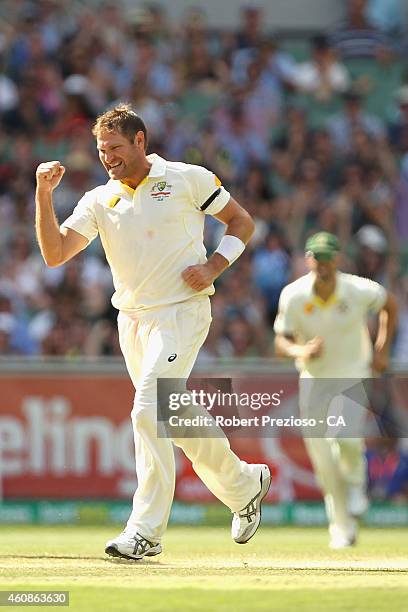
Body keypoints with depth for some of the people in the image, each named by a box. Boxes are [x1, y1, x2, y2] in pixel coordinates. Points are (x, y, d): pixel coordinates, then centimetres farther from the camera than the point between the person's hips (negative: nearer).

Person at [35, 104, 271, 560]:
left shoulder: (188, 179, -2)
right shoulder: (99, 201, 7)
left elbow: (241, 222, 6)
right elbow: (55, 254, -4)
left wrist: (212, 267, -9)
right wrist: (44, 195, -14)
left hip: (181, 313, -6)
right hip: (132, 319, 6)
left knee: (149, 411, -19)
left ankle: (145, 531, -16)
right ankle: (244, 484, 31)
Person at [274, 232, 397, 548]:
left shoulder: (360, 290, -16)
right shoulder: (294, 296, -15)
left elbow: (390, 304, 5)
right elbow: (281, 342, -9)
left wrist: (382, 349, -1)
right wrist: (302, 351, -32)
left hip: (353, 373, -2)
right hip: (313, 379, 2)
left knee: (346, 436, -27)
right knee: (323, 461, 0)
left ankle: (355, 481, 8)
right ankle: (343, 530, 17)